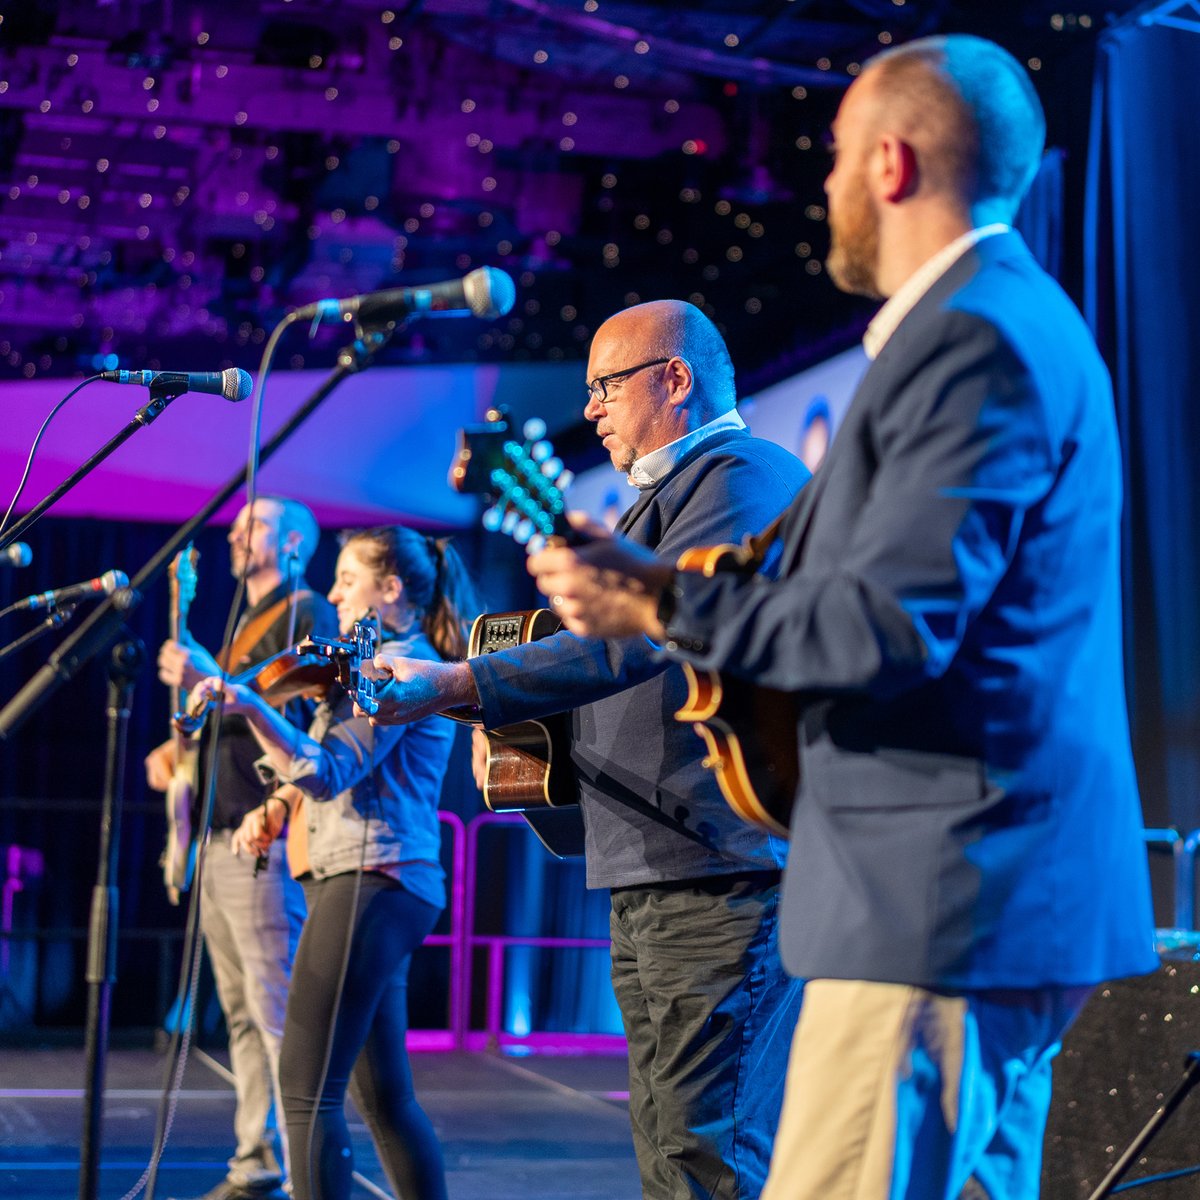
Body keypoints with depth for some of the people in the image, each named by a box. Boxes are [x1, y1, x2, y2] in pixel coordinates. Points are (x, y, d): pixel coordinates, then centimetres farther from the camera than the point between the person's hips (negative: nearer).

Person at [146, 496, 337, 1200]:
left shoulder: (307, 612, -4)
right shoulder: (245, 625, 24)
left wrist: (213, 684, -22)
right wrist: (177, 752, 12)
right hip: (220, 838, 9)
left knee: (278, 1009, -13)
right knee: (243, 1012, 9)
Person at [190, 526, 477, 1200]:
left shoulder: (400, 663, -9)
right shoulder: (389, 662, 22)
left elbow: (332, 771, -21)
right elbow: (333, 768, 26)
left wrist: (252, 707, -32)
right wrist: (278, 807, 7)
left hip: (368, 884, -10)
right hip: (395, 889, 10)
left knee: (307, 1089, -12)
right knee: (385, 1095, 12)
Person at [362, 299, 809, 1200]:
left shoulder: (747, 476, -9)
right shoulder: (661, 498, 26)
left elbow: (638, 629, -22)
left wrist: (453, 686, -22)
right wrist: (517, 728, 15)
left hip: (724, 877, -10)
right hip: (646, 882, 11)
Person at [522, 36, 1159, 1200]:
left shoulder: (971, 338, -16)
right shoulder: (1007, 318, 19)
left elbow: (887, 625, -24)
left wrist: (657, 604, -13)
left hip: (942, 898, -11)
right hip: (1005, 889, 11)